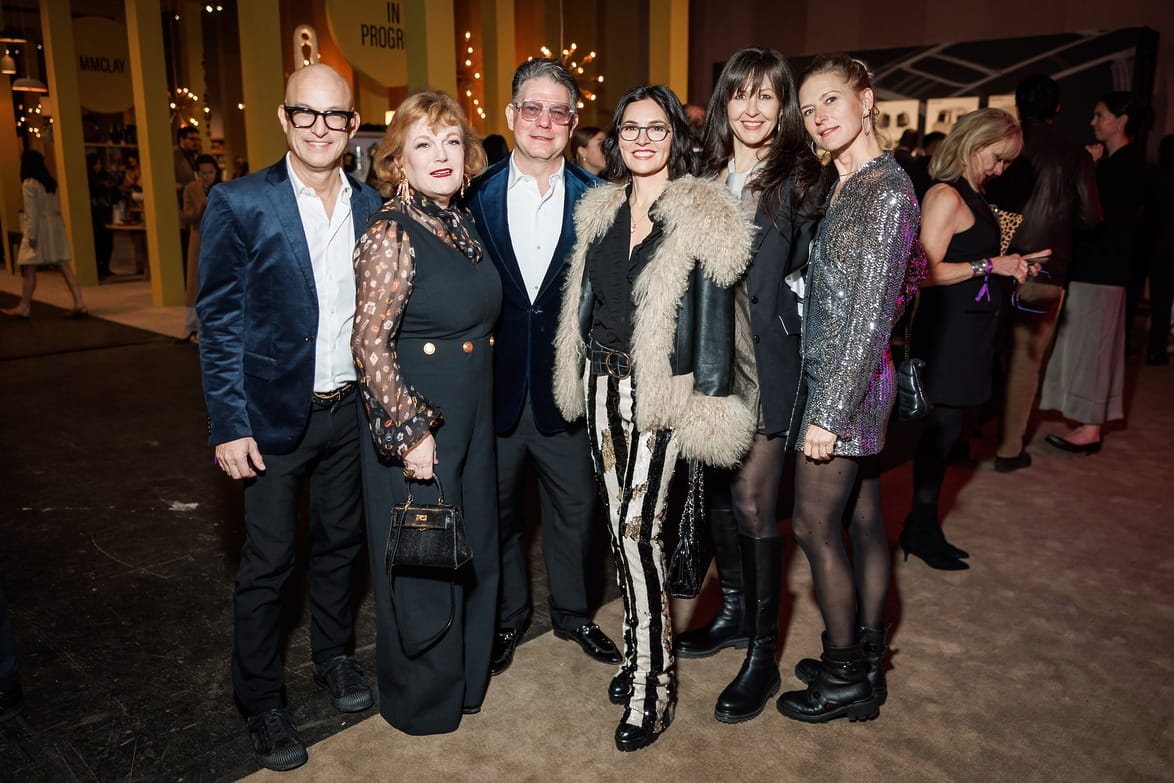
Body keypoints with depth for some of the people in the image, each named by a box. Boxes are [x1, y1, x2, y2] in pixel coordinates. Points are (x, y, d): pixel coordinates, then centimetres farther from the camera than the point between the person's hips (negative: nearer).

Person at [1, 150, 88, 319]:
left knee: (28, 269, 2)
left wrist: (31, 235, -15)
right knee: (64, 267, 1)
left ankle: (24, 307, 10)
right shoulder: (50, 182, 12)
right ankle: (80, 304, -6)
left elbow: (32, 212, -15)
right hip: (54, 227, 7)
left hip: (39, 229, -7)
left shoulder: (28, 185, -10)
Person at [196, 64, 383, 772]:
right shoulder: (239, 203, -9)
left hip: (352, 410, 4)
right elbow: (219, 321, -8)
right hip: (275, 415, -3)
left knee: (341, 542, 18)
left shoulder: (372, 207, 3)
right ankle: (262, 701, 25)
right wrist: (229, 424, -12)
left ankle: (335, 656, 40)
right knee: (267, 563, 6)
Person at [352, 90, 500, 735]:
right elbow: (370, 343, -19)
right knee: (420, 560, 8)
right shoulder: (393, 233, -17)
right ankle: (421, 699, 32)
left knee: (473, 552, 19)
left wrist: (478, 407, 15)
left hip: (472, 420, 8)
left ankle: (465, 675, 42)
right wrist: (409, 433, -20)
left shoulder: (461, 223, 7)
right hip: (416, 426, -8)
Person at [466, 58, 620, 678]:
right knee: (496, 506, 15)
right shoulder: (477, 196, -1)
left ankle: (571, 611, 38)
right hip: (493, 384, 0)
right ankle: (506, 615, 37)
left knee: (574, 506, 14)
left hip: (566, 386, 0)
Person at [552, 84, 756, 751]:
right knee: (620, 525, 11)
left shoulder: (702, 214, -5)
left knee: (638, 529, -8)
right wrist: (580, 378, 11)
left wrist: (708, 400, -14)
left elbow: (714, 315, -9)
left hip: (660, 390, -6)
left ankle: (653, 685, 7)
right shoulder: (601, 210, 12)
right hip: (601, 382, 6)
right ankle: (641, 650, 29)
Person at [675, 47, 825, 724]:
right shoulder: (703, 178, 10)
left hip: (767, 361, -5)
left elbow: (814, 274, -1)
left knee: (752, 503, -4)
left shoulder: (803, 178, -3)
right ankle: (735, 613, 34)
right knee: (718, 491, 14)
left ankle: (763, 655, 11)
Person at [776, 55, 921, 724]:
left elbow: (872, 314, -20)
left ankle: (845, 678, 17)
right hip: (846, 380, 9)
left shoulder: (886, 189, -16)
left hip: (848, 381, -9)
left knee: (815, 525, 0)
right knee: (863, 518, 15)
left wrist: (828, 411, -19)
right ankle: (866, 659, 29)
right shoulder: (847, 185, 11)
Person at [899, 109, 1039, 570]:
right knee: (943, 427, -3)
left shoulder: (972, 197, 16)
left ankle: (922, 526, 21)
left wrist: (1011, 265, 9)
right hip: (948, 329, -9)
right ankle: (921, 529, 10)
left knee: (944, 428, 11)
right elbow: (928, 272, -19)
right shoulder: (945, 196, -12)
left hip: (970, 326, 9)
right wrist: (991, 265, -16)